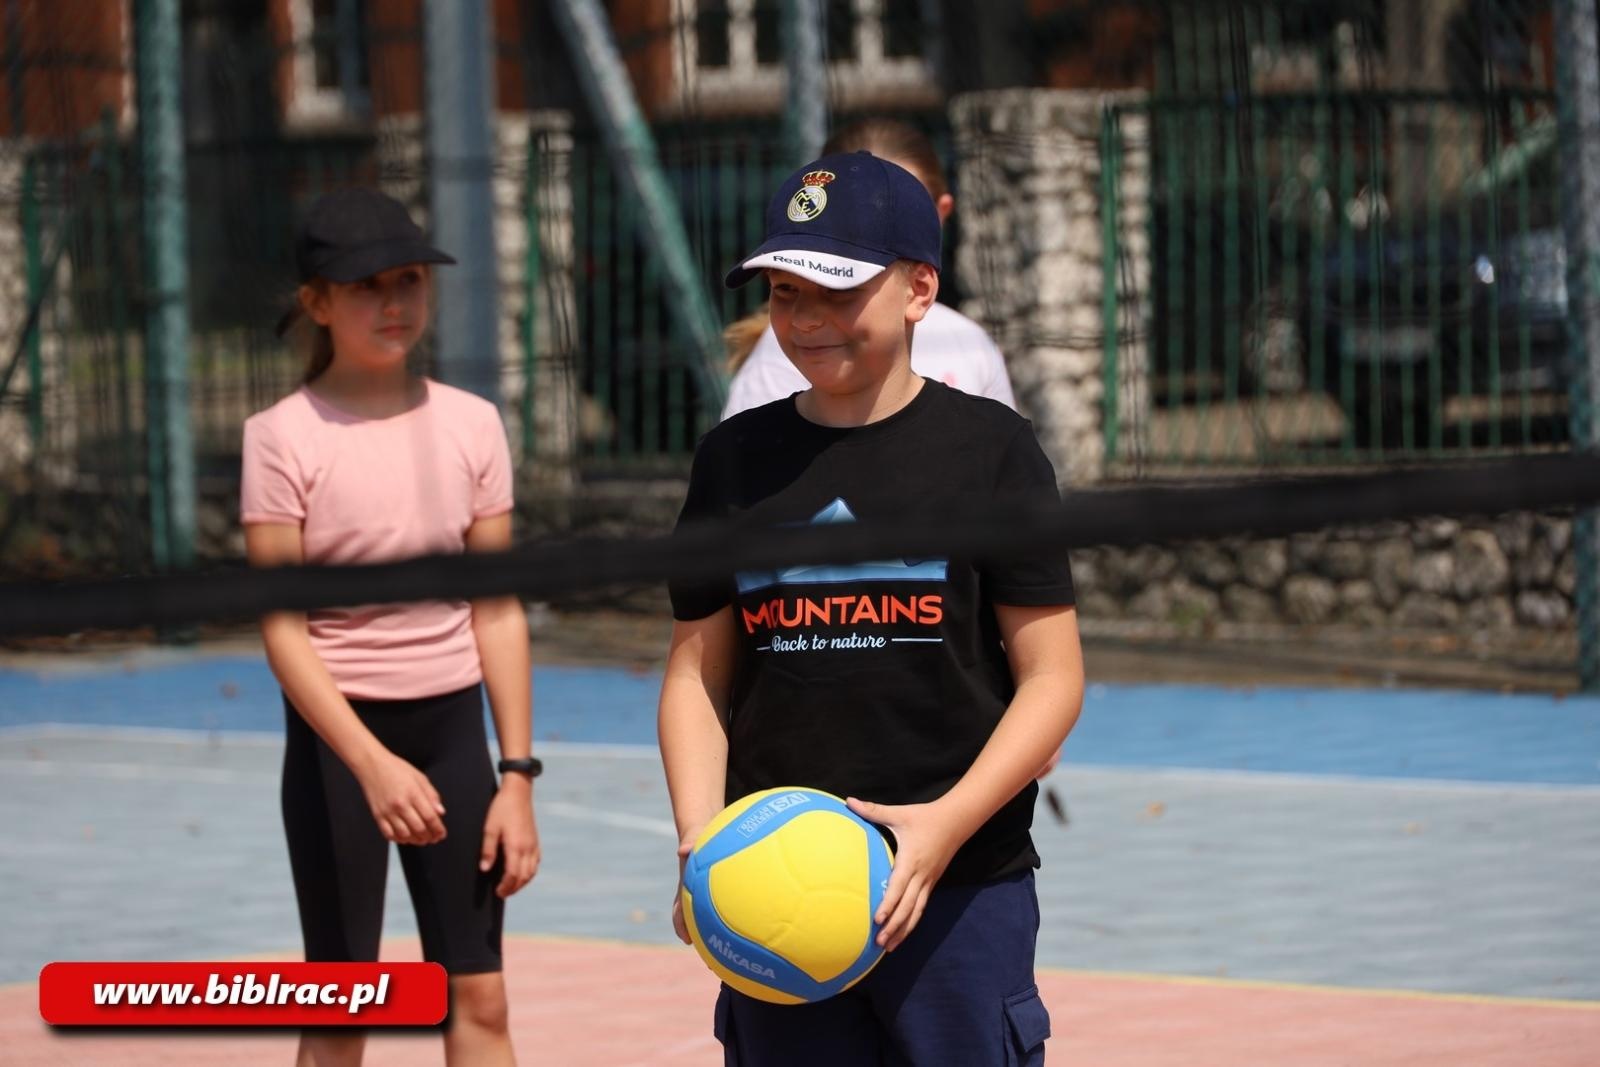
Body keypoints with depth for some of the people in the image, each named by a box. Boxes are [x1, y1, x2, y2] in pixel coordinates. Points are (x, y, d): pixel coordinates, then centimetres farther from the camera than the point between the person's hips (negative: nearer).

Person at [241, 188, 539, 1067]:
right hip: (339, 731, -4)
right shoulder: (284, 438, -10)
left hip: (451, 726, 4)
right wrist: (372, 764, -24)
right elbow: (281, 629, -13)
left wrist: (518, 776, 1)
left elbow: (498, 612, 5)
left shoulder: (470, 426, 2)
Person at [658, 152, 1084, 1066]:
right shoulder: (737, 458, 10)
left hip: (962, 891, -3)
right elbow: (697, 672, 13)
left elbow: (1052, 679, -3)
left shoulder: (990, 445, -1)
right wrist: (700, 838, -4)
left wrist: (947, 824, -17)